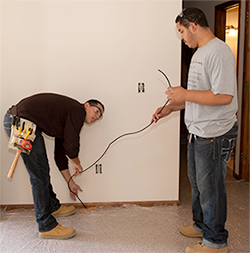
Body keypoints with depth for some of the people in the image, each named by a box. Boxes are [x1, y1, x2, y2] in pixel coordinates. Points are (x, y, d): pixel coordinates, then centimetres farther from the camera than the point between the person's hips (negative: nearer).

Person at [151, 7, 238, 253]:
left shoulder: (218, 52, -18)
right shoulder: (199, 53, 15)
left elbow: (224, 96, -27)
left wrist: (185, 94, -20)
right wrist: (171, 107, 14)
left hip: (215, 134, -10)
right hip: (198, 132, 10)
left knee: (210, 186, 2)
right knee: (197, 181, 21)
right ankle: (201, 224, 40)